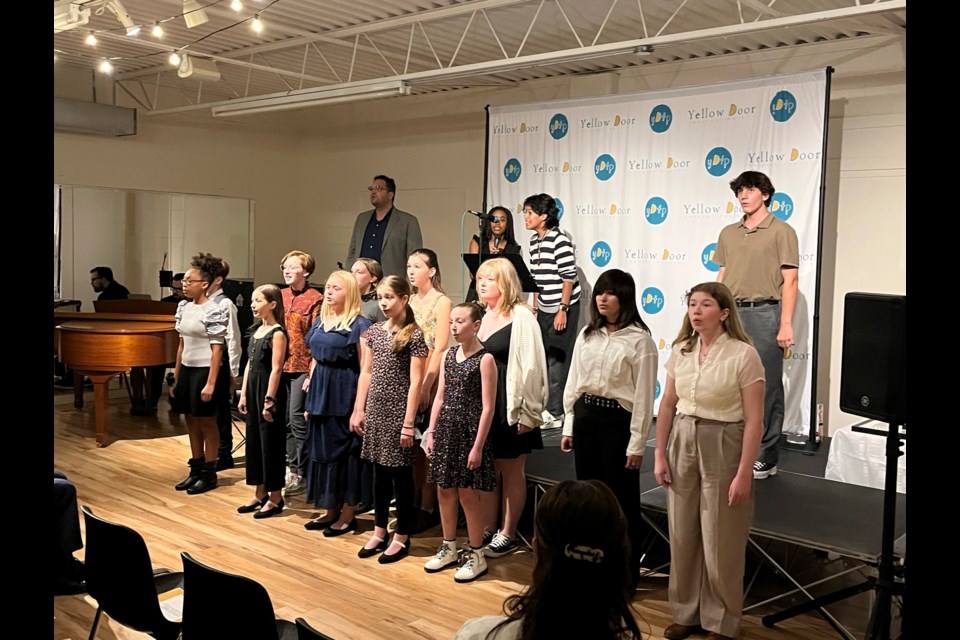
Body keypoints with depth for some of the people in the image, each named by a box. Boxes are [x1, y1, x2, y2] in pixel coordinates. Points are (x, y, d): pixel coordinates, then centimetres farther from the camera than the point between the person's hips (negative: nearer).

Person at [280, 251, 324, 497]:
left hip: (303, 368, -6)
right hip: (281, 365, 6)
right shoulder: (280, 296, 11)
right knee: (285, 420, 11)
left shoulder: (315, 299, -7)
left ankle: (303, 475, 6)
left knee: (298, 419, -4)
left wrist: (313, 372, -14)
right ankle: (293, 468, 22)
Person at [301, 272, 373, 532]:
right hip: (320, 393, 7)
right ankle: (331, 510, 24)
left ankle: (348, 514, 12)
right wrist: (310, 396, 15)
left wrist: (359, 407, -18)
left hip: (345, 395, -7)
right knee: (323, 450, 11)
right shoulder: (320, 321, 12)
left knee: (345, 451, 0)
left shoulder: (359, 324, -10)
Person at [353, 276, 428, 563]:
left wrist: (409, 422, -15)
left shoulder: (414, 334, -9)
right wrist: (359, 409, 8)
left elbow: (416, 381, -12)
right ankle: (379, 532, 24)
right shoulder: (374, 331, 8)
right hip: (375, 409, 6)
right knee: (380, 472, 13)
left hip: (399, 410, -5)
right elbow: (366, 372, 12)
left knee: (401, 473, 3)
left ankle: (402, 538, 14)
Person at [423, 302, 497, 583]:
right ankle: (448, 548, 26)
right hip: (446, 430, 6)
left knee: (468, 494, -1)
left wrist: (478, 446, -15)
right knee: (445, 491, 11)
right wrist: (431, 432, 8)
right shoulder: (449, 355, 9)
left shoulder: (485, 359, -10)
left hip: (470, 431, -6)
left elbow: (488, 407, -12)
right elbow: (440, 397, 13)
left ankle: (476, 555, 12)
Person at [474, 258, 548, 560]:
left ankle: (508, 535, 20)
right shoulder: (480, 316, 9)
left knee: (511, 472, 7)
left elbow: (530, 367, -14)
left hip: (509, 408, -6)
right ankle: (486, 530, 26)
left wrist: (529, 412, -15)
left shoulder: (521, 317, -11)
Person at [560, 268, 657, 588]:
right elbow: (573, 381, 12)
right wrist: (568, 425, 10)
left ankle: (627, 572, 20)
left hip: (617, 421, -5)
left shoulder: (639, 339, -9)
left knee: (622, 501, 5)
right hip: (585, 417, 6)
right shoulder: (587, 335, 8)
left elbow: (644, 395, -10)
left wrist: (637, 443, -12)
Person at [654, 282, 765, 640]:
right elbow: (667, 406, 9)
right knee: (682, 534, 12)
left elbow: (754, 419, -13)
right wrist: (660, 455, 5)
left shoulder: (743, 355, -13)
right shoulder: (680, 351, 3)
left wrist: (744, 473, -15)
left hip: (723, 447, -5)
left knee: (721, 540, 6)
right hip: (682, 443, 5)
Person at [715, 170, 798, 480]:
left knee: (766, 386, 0)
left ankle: (766, 457, 8)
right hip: (732, 313, 5)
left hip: (764, 313, -5)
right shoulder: (729, 233, 14)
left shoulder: (781, 231, -2)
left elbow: (789, 281, -6)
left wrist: (785, 324, -12)